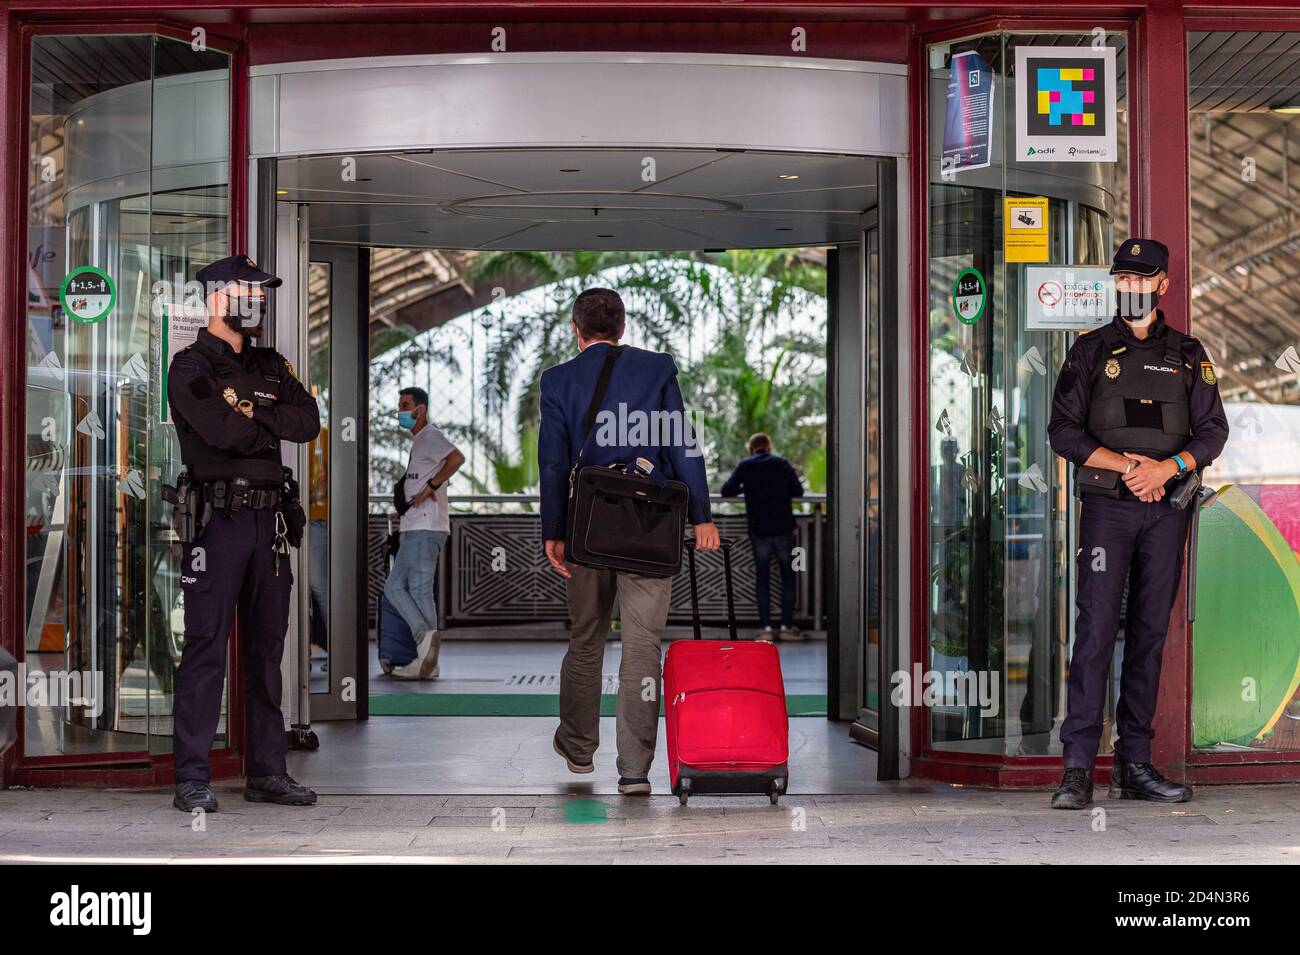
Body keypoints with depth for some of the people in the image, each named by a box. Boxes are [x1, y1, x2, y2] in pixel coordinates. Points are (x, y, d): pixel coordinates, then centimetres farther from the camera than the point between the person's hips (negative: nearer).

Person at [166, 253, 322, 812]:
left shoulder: (269, 367, 18)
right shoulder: (191, 368, -3)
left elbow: (309, 421, 4)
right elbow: (224, 431, -18)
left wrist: (254, 412, -9)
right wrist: (275, 425, 0)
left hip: (269, 519, 7)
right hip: (217, 518, -7)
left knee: (267, 646, 10)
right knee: (206, 647, -7)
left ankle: (267, 773, 16)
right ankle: (192, 780, -3)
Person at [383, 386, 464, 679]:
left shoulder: (430, 436, -8)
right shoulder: (418, 441, 23)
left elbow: (457, 458, -27)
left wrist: (430, 487, -24)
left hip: (425, 528, -10)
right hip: (413, 529, 10)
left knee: (420, 590, -9)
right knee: (394, 587, 6)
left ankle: (428, 664, -9)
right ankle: (425, 635, -4)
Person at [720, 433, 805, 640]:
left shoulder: (745, 466, 2)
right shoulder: (782, 464, 4)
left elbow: (727, 491, 1)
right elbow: (798, 491, 5)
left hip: (759, 531, 0)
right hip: (783, 529, 0)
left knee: (762, 579, 7)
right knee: (788, 577, 9)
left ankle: (765, 627, 0)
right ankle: (787, 626, 5)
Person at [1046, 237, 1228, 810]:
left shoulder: (1188, 356, 12)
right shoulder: (1091, 352, 6)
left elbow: (1213, 431, 8)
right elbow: (1063, 431, 0)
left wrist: (1166, 467, -10)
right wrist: (1127, 465, -12)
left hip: (1167, 508, 3)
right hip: (1107, 505, -3)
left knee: (1150, 632, 5)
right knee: (1096, 629, -10)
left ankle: (1134, 766, 10)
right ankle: (1077, 768, -11)